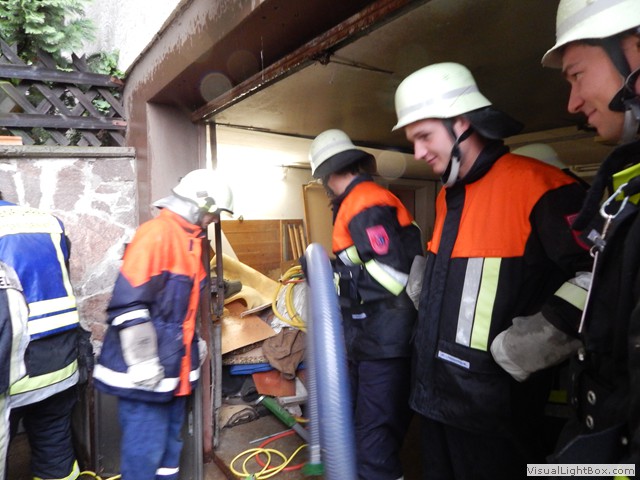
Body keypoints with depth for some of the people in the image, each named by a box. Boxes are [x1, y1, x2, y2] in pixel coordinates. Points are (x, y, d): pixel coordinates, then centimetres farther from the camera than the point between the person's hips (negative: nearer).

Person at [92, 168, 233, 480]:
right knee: (146, 448, 2)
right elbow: (128, 303, -23)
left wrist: (195, 342, 20)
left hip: (173, 368, 9)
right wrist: (143, 362, -21)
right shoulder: (156, 233, -18)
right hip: (145, 372, -9)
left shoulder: (189, 239, 13)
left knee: (169, 442, 20)